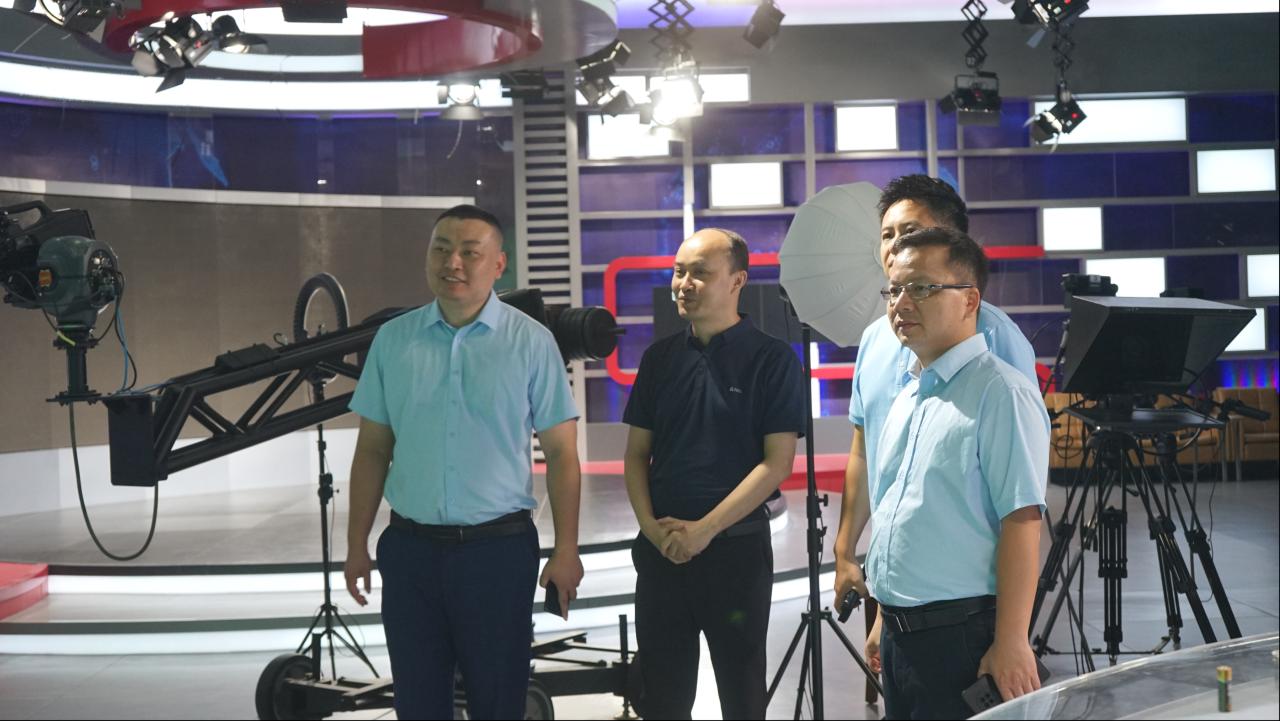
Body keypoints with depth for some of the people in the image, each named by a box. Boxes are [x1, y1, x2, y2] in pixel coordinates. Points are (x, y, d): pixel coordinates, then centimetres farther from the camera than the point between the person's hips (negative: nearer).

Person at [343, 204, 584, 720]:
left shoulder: (531, 342, -5)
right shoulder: (392, 339, 3)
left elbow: (561, 453, -4)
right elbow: (373, 450, 8)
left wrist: (566, 550, -9)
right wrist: (357, 544, 6)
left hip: (498, 547, -2)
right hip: (409, 548, 3)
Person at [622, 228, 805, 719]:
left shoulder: (771, 360, -6)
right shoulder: (660, 358, 8)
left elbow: (776, 463, -11)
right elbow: (637, 453, 10)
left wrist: (705, 529, -16)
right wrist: (651, 526, -7)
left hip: (736, 546, -4)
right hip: (659, 547, 4)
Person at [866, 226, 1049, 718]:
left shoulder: (1000, 393, -12)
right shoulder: (907, 396, 13)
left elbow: (1021, 524, -18)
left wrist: (1011, 644, -22)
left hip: (960, 635, -8)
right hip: (898, 632, 8)